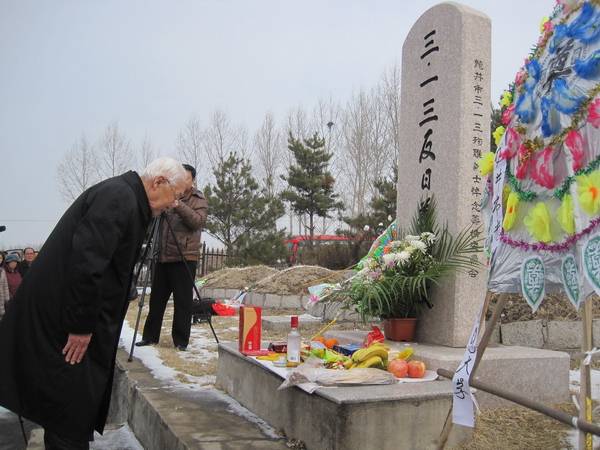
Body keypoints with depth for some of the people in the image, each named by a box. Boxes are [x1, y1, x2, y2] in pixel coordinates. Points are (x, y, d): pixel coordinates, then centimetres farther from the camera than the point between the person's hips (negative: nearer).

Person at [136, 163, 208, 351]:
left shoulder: (199, 200, 2)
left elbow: (197, 221, -14)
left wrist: (179, 205, -26)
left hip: (184, 258, -5)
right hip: (163, 256, 5)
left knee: (183, 301, -1)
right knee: (157, 299, 11)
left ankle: (181, 340, 8)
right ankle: (150, 336, 22)